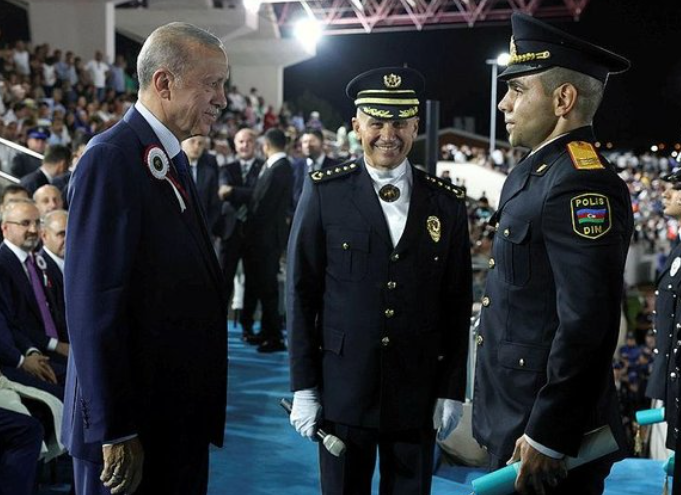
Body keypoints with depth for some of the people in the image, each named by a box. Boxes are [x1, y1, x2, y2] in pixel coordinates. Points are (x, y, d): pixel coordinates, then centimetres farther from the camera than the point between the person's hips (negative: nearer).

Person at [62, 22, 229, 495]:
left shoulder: (173, 158, 11)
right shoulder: (111, 158, -17)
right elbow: (93, 305, -22)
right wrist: (114, 432, -21)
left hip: (181, 416, 8)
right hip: (132, 431, -8)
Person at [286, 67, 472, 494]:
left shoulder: (447, 203, 3)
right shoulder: (325, 192, -2)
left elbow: (458, 304, 5)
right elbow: (301, 292, -2)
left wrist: (453, 390, 2)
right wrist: (304, 387, -4)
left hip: (418, 395, 2)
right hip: (343, 390, -1)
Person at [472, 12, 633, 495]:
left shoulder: (582, 183, -20)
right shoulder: (535, 172, 11)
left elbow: (587, 326, -26)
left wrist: (546, 439, -22)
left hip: (547, 431, -9)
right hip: (513, 420, 9)